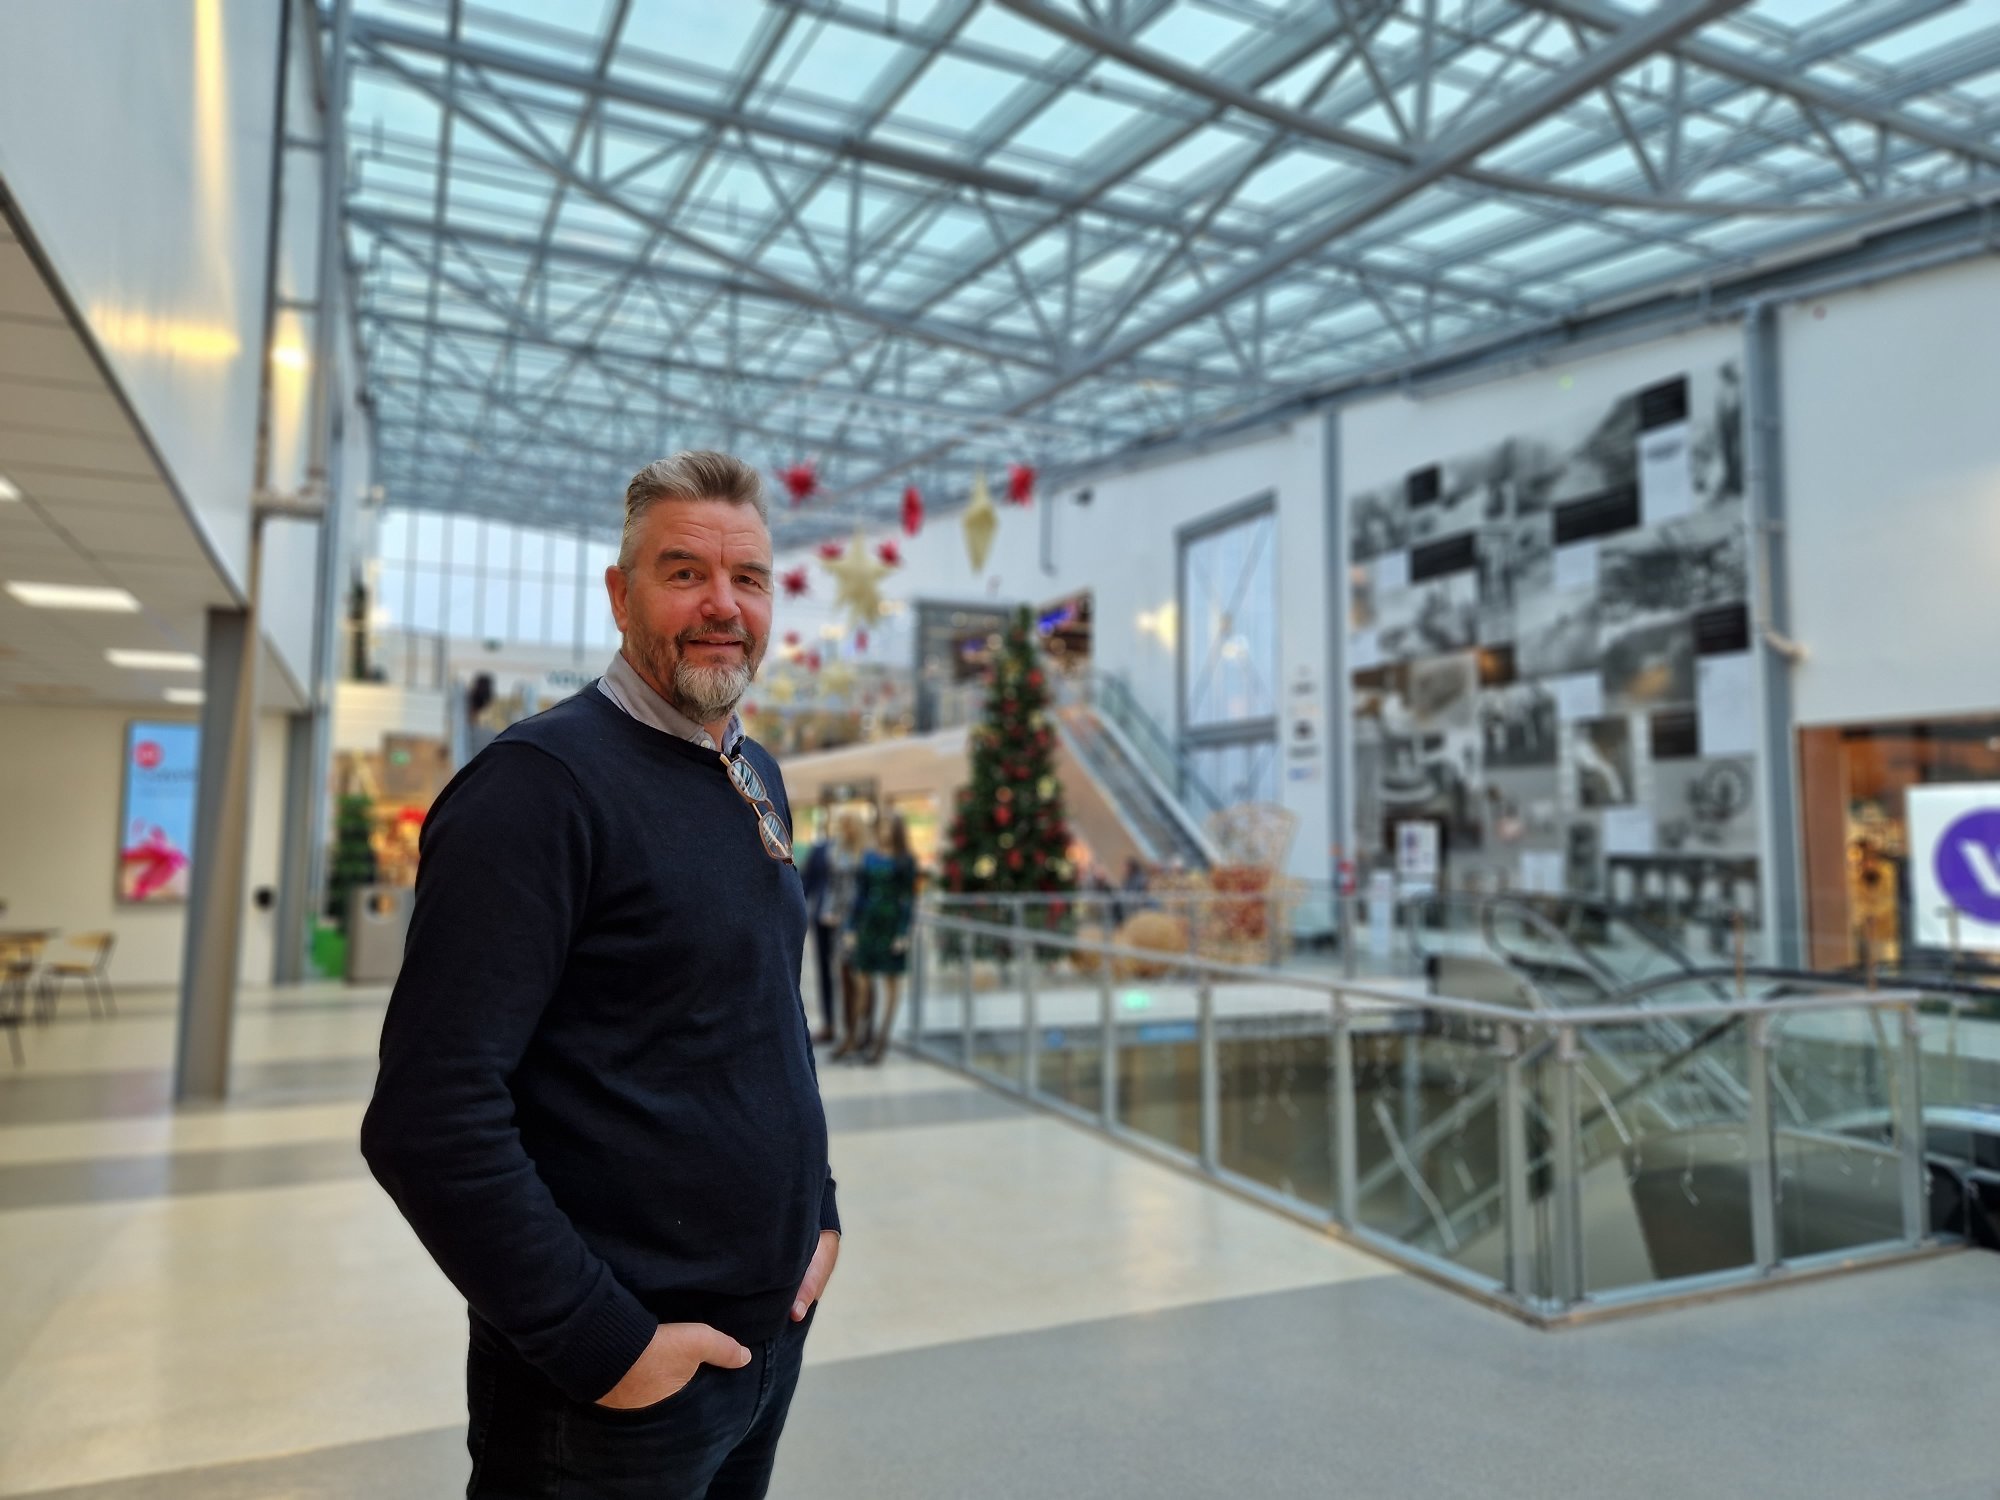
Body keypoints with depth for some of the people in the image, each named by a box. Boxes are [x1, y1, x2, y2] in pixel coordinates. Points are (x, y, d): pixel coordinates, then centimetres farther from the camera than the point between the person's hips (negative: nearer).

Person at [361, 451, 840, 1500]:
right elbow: (428, 1117, -23)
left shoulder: (759, 779, 7)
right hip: (615, 1381, -7)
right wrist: (601, 1342, -19)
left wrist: (817, 1204, 8)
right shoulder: (541, 781, -18)